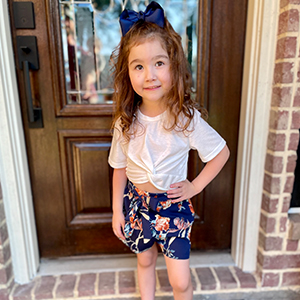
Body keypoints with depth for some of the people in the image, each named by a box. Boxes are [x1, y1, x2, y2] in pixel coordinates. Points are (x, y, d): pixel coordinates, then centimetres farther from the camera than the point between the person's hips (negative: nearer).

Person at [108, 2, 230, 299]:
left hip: (172, 204, -2)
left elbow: (222, 152, -6)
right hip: (135, 201, 3)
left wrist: (194, 186, -9)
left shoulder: (186, 118, -19)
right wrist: (117, 210, 4)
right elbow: (120, 167, 0)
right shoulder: (126, 120, -11)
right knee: (145, 260, 24)